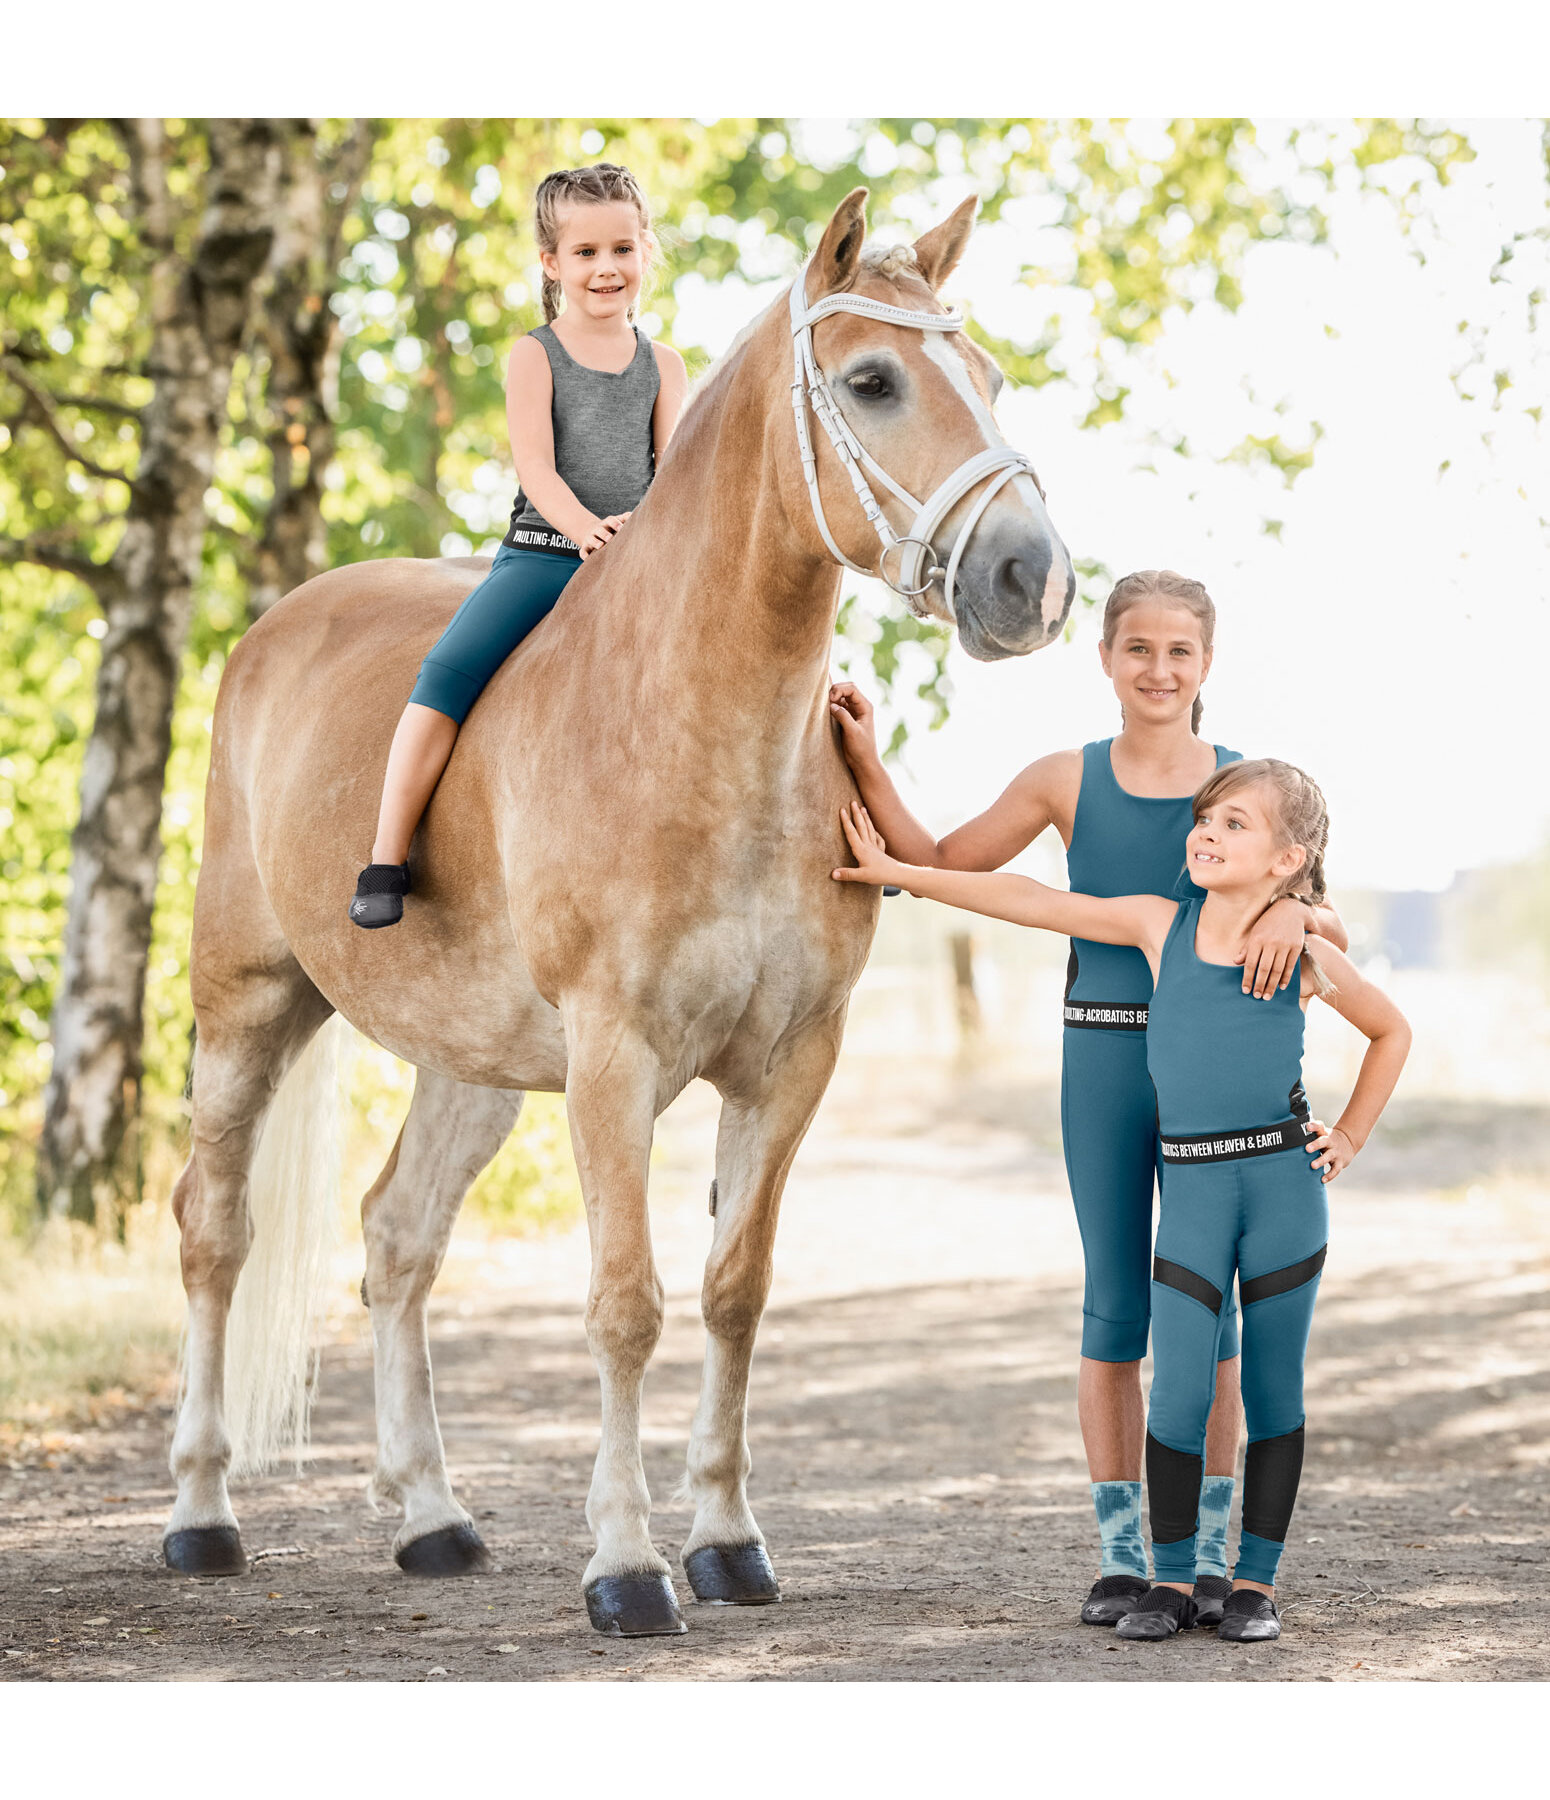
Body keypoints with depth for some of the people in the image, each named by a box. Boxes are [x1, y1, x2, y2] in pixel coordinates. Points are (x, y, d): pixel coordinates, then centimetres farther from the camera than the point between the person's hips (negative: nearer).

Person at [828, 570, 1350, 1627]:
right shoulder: (1067, 783, 2)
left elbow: (1335, 930, -3)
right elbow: (938, 863, 8)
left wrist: (1293, 910, -26)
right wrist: (865, 759, 1)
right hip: (1103, 1059, 1)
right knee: (1116, 1309, 5)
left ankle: (1212, 1552, 13)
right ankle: (1122, 1552, 13)